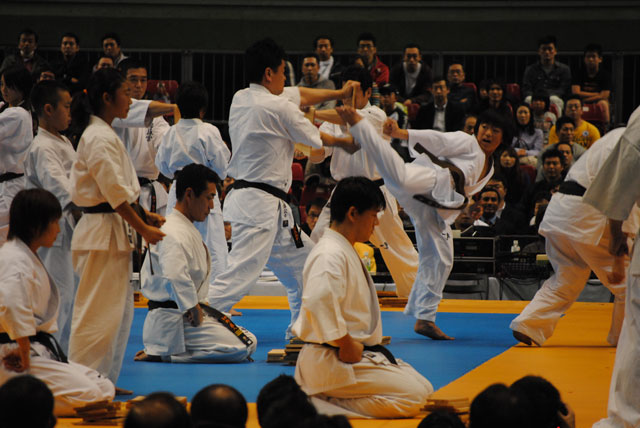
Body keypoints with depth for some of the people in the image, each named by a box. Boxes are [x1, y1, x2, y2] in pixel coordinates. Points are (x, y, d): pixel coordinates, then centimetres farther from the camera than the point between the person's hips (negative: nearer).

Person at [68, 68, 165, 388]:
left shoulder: (103, 134, 16)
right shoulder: (100, 138, -16)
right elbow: (116, 193, -19)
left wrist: (143, 216, 13)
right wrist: (143, 229, -14)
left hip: (113, 232, 11)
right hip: (103, 233, -11)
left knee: (120, 310, 15)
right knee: (97, 312, -8)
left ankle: (103, 380, 21)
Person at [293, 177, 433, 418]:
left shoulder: (346, 251, 18)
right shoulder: (330, 255, -17)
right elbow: (319, 301, -33)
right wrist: (347, 345, -23)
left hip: (357, 352, 11)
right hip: (330, 360, -11)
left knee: (424, 389, 10)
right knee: (413, 397, -15)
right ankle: (316, 402, -14)